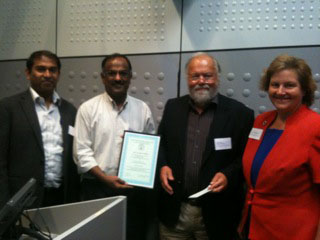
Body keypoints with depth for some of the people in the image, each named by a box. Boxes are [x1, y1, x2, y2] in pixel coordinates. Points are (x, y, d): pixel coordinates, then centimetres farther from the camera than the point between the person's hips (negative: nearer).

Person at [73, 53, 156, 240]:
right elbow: (82, 152, -4)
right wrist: (105, 178, -13)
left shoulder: (143, 109, 9)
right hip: (98, 189, -2)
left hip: (136, 189, 3)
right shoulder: (88, 108, 0)